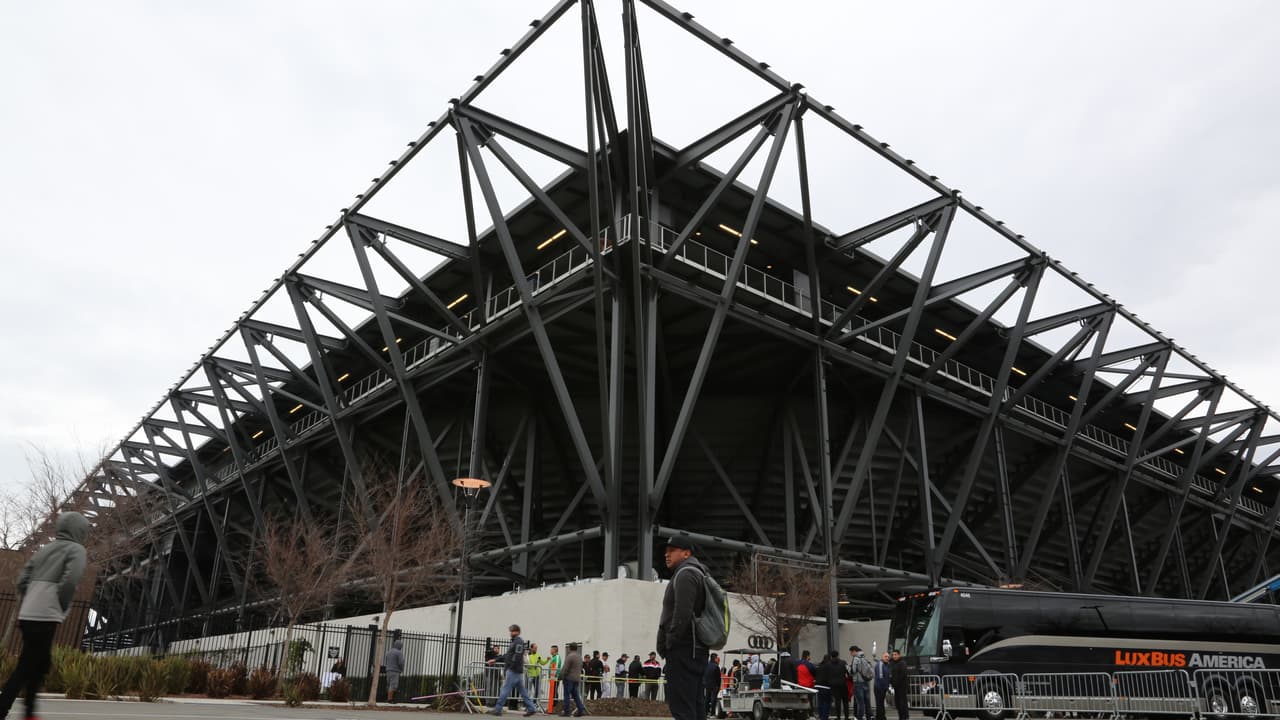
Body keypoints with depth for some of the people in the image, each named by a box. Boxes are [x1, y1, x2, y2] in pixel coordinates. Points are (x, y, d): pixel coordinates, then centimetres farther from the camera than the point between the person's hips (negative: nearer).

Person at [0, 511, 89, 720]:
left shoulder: (45, 549, 20)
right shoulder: (76, 549, -2)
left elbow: (22, 580, 15)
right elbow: (70, 581, -16)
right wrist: (61, 608, -2)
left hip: (27, 615, 8)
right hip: (44, 617, -8)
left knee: (39, 664, 18)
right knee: (26, 668, -4)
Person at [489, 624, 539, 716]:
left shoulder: (519, 641, -10)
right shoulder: (514, 641, 21)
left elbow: (517, 656, -19)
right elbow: (507, 655, 25)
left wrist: (510, 667, -21)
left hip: (513, 670, -10)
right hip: (518, 671, 10)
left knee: (505, 689, -6)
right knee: (522, 691, 9)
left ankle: (497, 709, -3)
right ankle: (531, 708, 9)